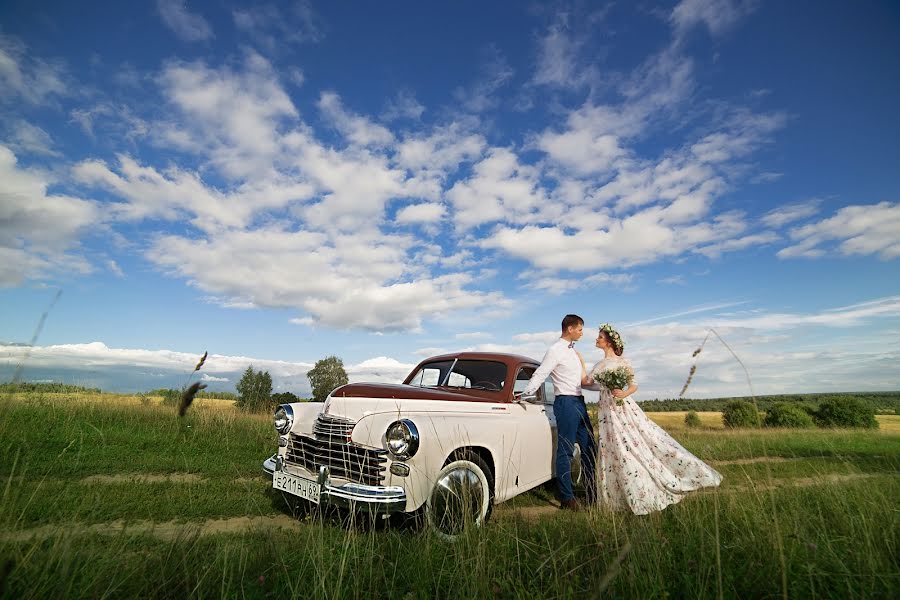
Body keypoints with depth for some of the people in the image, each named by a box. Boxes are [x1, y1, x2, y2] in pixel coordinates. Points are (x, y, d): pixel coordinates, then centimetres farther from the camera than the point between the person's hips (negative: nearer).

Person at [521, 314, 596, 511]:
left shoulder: (573, 350, 17)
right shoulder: (556, 350, -9)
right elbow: (539, 375, -15)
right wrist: (524, 395, -21)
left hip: (579, 402, 9)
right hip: (566, 402, -9)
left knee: (589, 448, 13)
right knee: (565, 451, -3)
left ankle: (593, 495, 25)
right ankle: (567, 499, 5)